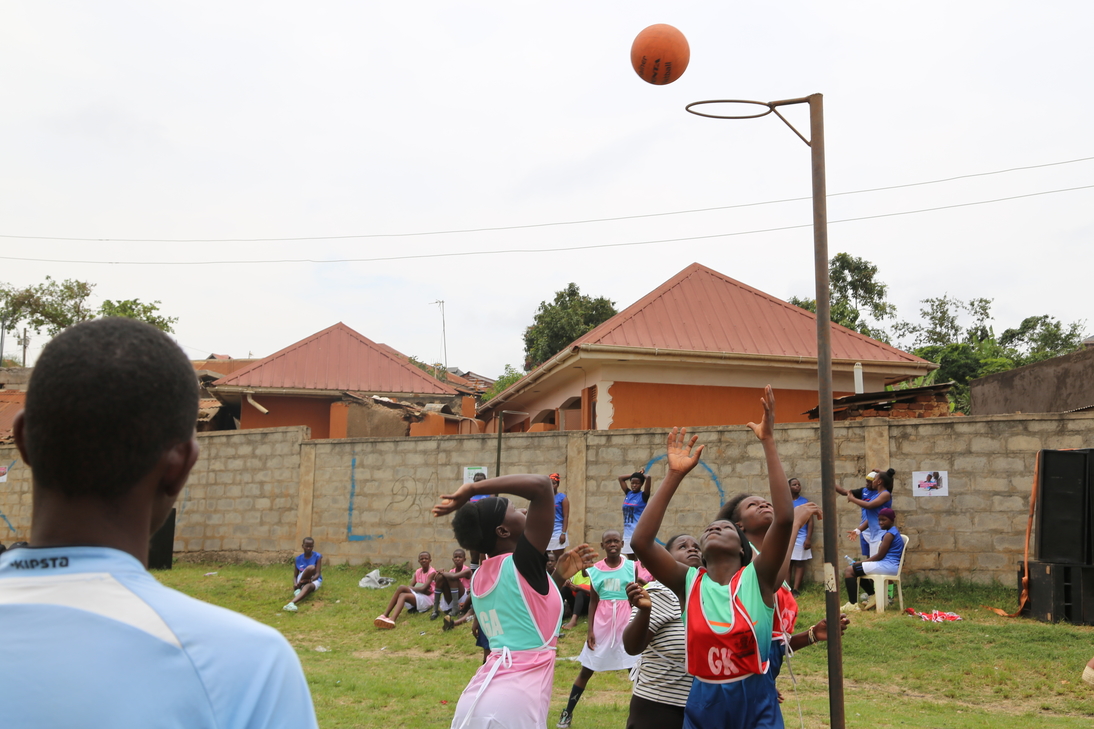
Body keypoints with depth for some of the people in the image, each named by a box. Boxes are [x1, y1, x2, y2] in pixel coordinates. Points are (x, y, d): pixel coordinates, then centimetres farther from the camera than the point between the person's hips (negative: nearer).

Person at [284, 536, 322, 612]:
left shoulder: (317, 556, -2)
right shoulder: (298, 559, 5)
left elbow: (318, 574, -10)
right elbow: (295, 576, 3)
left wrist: (311, 580, -31)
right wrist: (295, 584, -21)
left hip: (314, 580, -1)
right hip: (302, 581, 1)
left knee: (308, 586, -42)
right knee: (311, 567, -32)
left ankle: (291, 603, -65)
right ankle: (297, 589, -24)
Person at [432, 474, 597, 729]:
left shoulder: (480, 578, 12)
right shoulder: (521, 564, -10)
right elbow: (541, 486, -16)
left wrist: (558, 575, 23)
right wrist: (473, 489, -13)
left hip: (479, 697, 8)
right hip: (512, 704, -8)